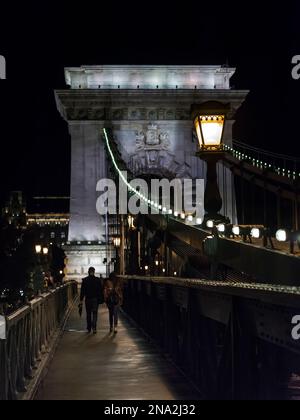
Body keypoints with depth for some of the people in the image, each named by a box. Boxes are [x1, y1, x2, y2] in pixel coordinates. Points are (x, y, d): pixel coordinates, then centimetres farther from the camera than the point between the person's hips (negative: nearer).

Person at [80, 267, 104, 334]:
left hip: (88, 299, 1)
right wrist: (101, 299, 7)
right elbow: (101, 290, -1)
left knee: (88, 314, 13)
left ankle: (89, 328, 19)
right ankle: (94, 327, -15)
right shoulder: (98, 280, -4)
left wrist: (81, 300, -1)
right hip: (95, 299, -1)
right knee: (95, 313, 2)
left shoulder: (85, 280, -3)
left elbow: (82, 291, -3)